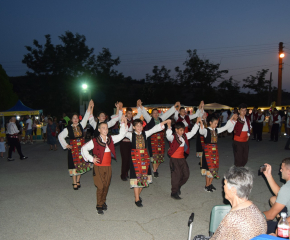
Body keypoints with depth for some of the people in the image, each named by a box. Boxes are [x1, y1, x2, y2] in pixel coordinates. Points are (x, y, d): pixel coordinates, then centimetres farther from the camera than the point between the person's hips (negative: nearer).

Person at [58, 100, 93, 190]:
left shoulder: (81, 126, 4)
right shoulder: (68, 129, -2)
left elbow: (86, 117, -2)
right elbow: (60, 136, 3)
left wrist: (90, 106, -10)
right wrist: (66, 145, -1)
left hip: (82, 148, 3)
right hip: (73, 149, -3)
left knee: (81, 164, 6)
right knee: (74, 165, 0)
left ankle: (78, 180, 22)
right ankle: (74, 183, 10)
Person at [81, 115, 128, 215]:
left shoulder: (111, 139, 5)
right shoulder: (95, 141, -7)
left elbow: (121, 135, 10)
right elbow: (84, 148, 0)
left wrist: (123, 123, 0)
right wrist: (91, 159, -4)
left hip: (108, 167, 4)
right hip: (98, 167, -4)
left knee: (106, 186, 10)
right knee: (100, 186, -5)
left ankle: (103, 202, 29)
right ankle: (99, 206, 9)